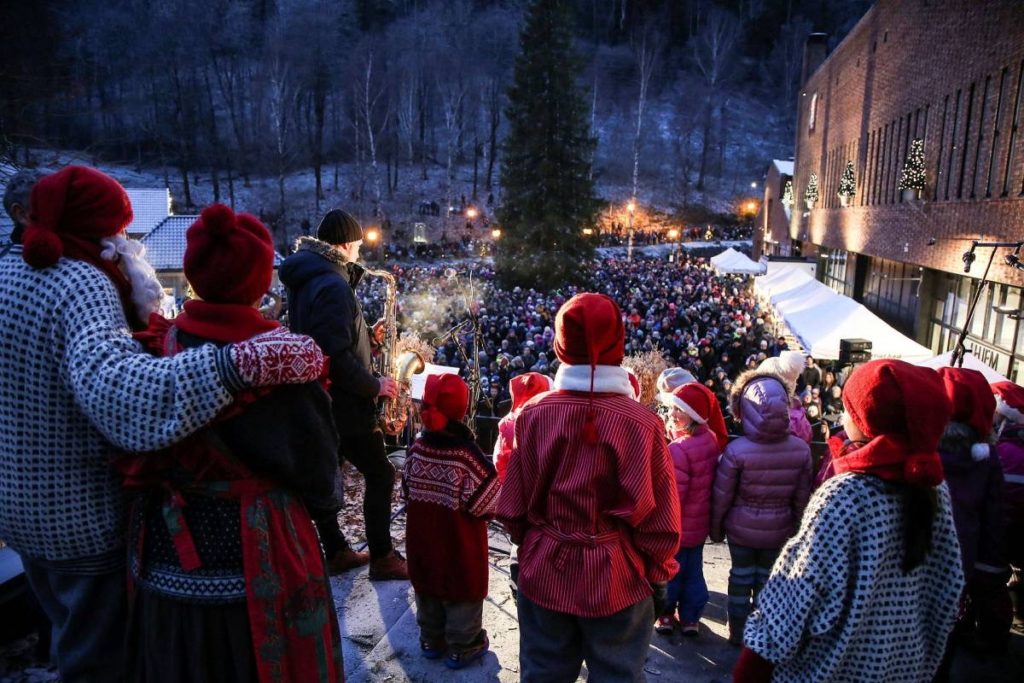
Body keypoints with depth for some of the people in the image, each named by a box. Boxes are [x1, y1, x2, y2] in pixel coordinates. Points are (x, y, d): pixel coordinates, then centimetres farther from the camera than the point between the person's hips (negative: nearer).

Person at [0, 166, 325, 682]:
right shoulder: (80, 283, -24)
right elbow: (110, 385, -45)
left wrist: (128, 310, 8)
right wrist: (241, 363, -55)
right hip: (83, 511, -8)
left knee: (69, 628, 30)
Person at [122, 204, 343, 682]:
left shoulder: (157, 350, -9)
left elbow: (135, 455, 2)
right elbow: (317, 465, -10)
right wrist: (326, 494, 10)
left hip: (167, 557, 4)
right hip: (258, 558, -4)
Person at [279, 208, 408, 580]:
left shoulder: (304, 279, 10)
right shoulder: (333, 285, -22)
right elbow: (336, 358, -28)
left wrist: (367, 336, 7)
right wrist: (374, 385, -16)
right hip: (342, 404, -10)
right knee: (381, 474, 2)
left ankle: (337, 552, 29)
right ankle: (382, 558, 11)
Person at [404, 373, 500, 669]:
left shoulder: (417, 448, -10)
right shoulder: (468, 455, -25)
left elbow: (408, 490, 4)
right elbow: (483, 505, -20)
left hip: (422, 540, 6)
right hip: (460, 545, -5)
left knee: (427, 589, 22)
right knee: (462, 592, 13)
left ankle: (431, 640, 38)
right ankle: (462, 647, 27)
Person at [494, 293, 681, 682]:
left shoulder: (534, 414, -13)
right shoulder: (642, 423, -18)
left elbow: (513, 504, -4)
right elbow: (659, 515, -11)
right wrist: (659, 574, 6)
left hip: (544, 572, 2)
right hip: (617, 578, -2)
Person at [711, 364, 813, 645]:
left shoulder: (736, 450, -23)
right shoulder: (801, 449, -15)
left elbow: (721, 496, -13)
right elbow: (802, 497, -4)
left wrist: (715, 528, 3)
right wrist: (795, 526, 13)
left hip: (741, 527, -2)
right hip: (779, 529, 2)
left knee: (741, 577, 17)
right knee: (767, 579, 18)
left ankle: (738, 631, 31)